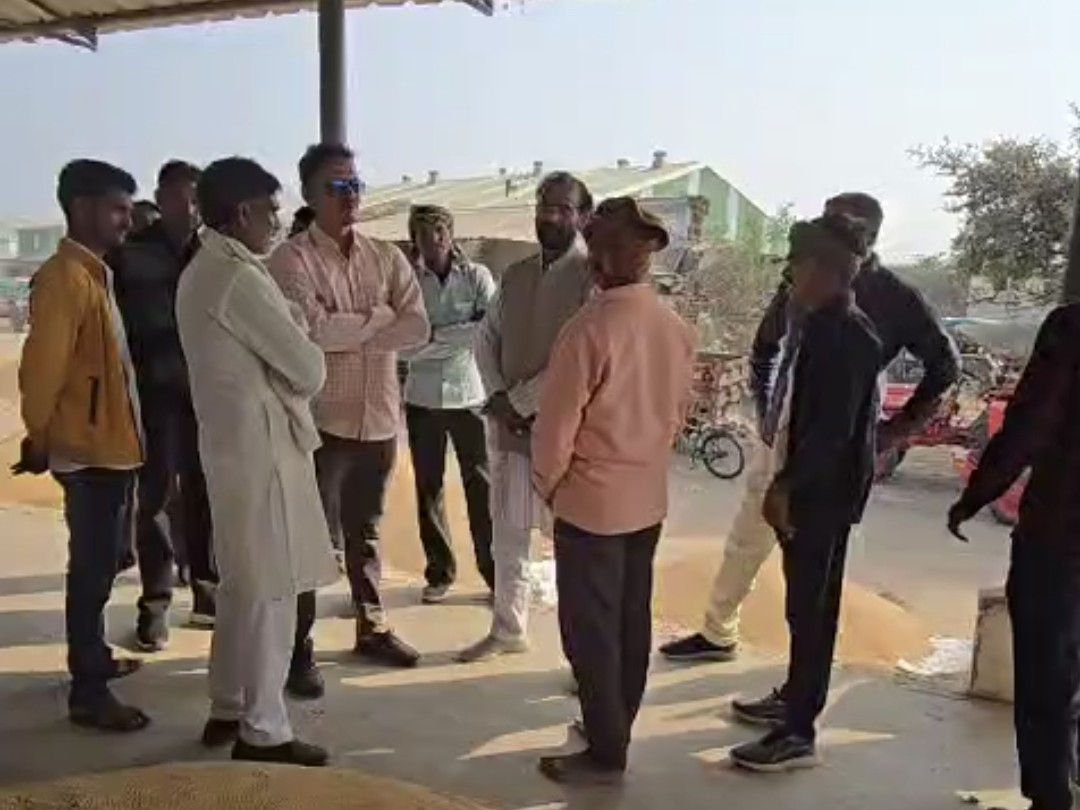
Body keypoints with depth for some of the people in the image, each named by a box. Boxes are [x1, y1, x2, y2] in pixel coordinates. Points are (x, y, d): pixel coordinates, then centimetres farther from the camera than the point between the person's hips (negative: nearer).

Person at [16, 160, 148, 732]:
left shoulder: (95, 274, 15)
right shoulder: (65, 277, -16)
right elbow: (42, 368, -20)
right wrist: (40, 440, -10)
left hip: (111, 446, 9)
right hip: (89, 451, -9)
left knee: (102, 563, 20)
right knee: (92, 567, -2)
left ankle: (93, 657, 35)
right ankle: (88, 693, 7)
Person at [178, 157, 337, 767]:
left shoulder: (200, 272, 13)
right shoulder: (239, 278, -18)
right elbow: (307, 367, -16)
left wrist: (286, 381, 6)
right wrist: (306, 372, 5)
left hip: (230, 439, 10)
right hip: (262, 443, -10)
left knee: (242, 583, 18)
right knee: (270, 589, -1)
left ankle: (228, 711, 29)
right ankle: (262, 731, 10)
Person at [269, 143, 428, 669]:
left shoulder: (386, 258, 7)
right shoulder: (292, 259, -8)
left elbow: (418, 328, -5)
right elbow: (312, 330, -23)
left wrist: (346, 331, -13)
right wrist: (379, 318, -10)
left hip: (379, 417, 5)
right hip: (321, 419, -5)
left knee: (365, 531, 19)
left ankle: (372, 628, 32)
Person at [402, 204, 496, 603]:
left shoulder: (477, 275, -2)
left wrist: (435, 336, -16)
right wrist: (464, 332, -17)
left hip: (469, 394, -1)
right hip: (422, 397, 2)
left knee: (481, 484, 4)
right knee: (429, 487, 10)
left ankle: (494, 569, 16)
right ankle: (439, 571, 24)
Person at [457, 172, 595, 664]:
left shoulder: (595, 276, -11)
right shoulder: (515, 276, 11)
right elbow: (486, 339, 14)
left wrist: (520, 401, -15)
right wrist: (498, 397, -2)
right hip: (509, 423, 7)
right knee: (507, 534, 16)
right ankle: (507, 630, 34)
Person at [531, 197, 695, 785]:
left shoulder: (591, 327, -22)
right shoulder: (677, 328, -1)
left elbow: (557, 423, -17)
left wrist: (547, 485, -1)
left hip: (591, 501, -7)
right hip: (649, 498, 7)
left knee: (591, 627, 6)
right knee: (632, 618, 17)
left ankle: (605, 753, 16)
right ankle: (615, 728, 33)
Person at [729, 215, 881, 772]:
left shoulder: (850, 336, -18)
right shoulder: (817, 326, 10)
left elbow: (836, 427, -22)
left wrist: (788, 487, -18)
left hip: (823, 493, -9)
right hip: (805, 486, 9)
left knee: (810, 609, -2)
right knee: (807, 605, 19)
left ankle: (798, 733, 8)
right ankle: (799, 696, 34)